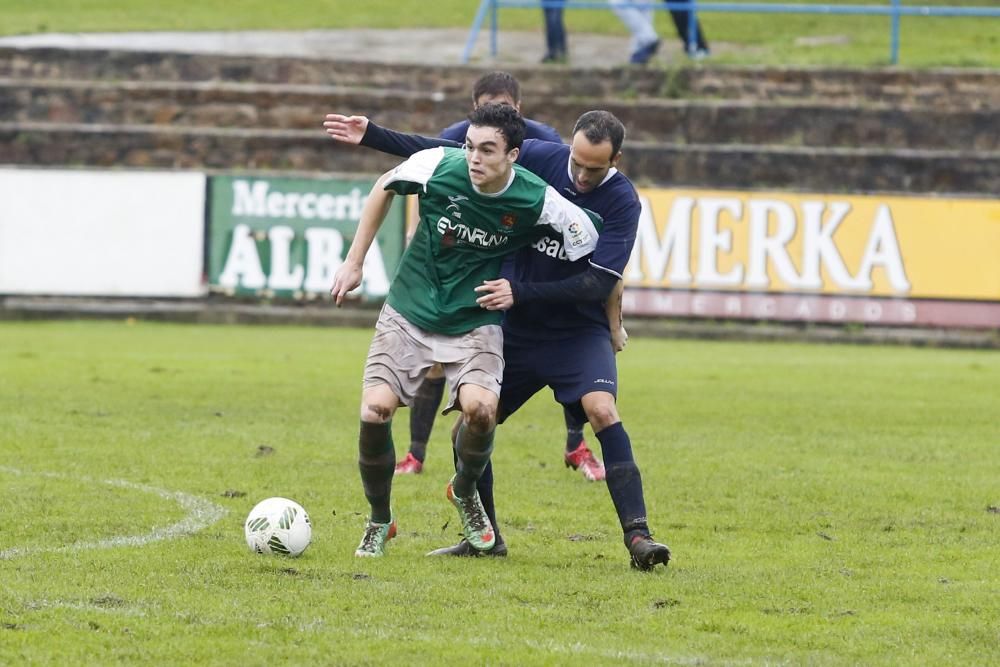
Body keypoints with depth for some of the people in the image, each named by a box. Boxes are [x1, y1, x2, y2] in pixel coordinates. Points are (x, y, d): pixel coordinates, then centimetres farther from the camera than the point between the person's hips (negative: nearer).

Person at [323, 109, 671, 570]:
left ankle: (638, 537, -28)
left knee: (601, 409, -28)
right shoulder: (541, 159, -8)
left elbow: (599, 284, -22)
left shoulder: (621, 201, -17)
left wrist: (521, 293, -29)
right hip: (517, 330, 4)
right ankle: (484, 537, 22)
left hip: (580, 333, -4)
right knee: (468, 429, 2)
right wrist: (372, 136, -1)